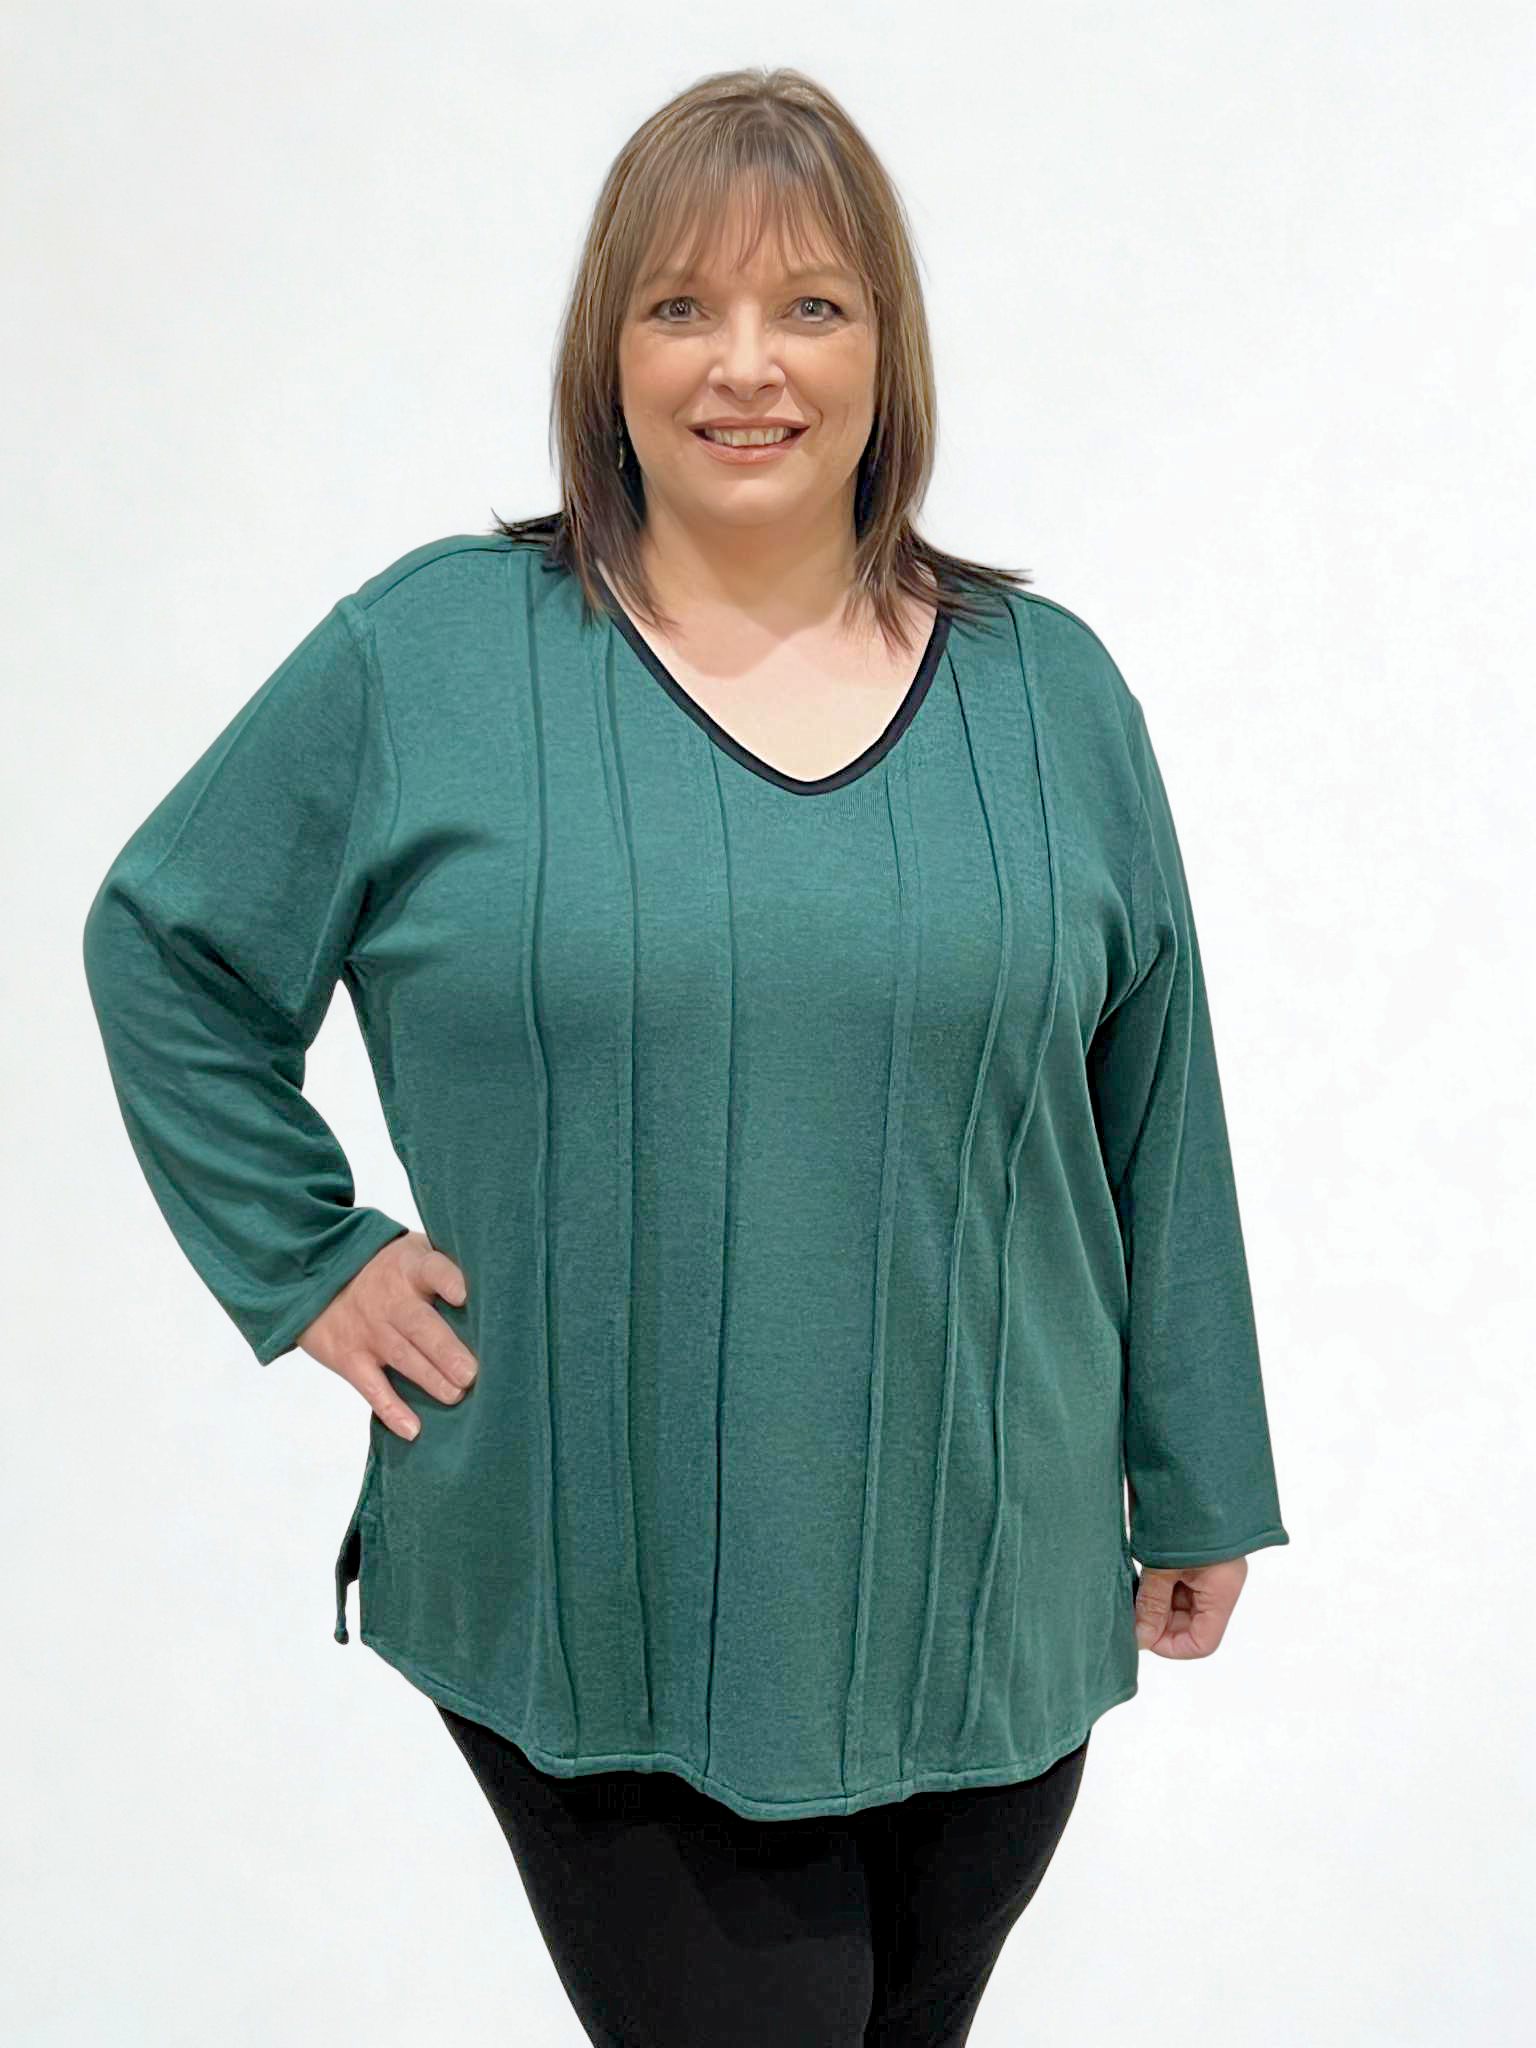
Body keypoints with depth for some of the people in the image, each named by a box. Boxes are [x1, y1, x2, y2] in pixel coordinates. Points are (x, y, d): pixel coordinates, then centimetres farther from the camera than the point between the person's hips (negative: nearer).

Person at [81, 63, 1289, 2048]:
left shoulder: (1050, 689, 2)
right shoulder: (427, 655, -5)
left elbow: (1158, 1120, 7)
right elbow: (162, 946, 6)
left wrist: (1199, 1489, 11)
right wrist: (308, 1262, -2)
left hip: (987, 1602, 3)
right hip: (595, 1629, -2)